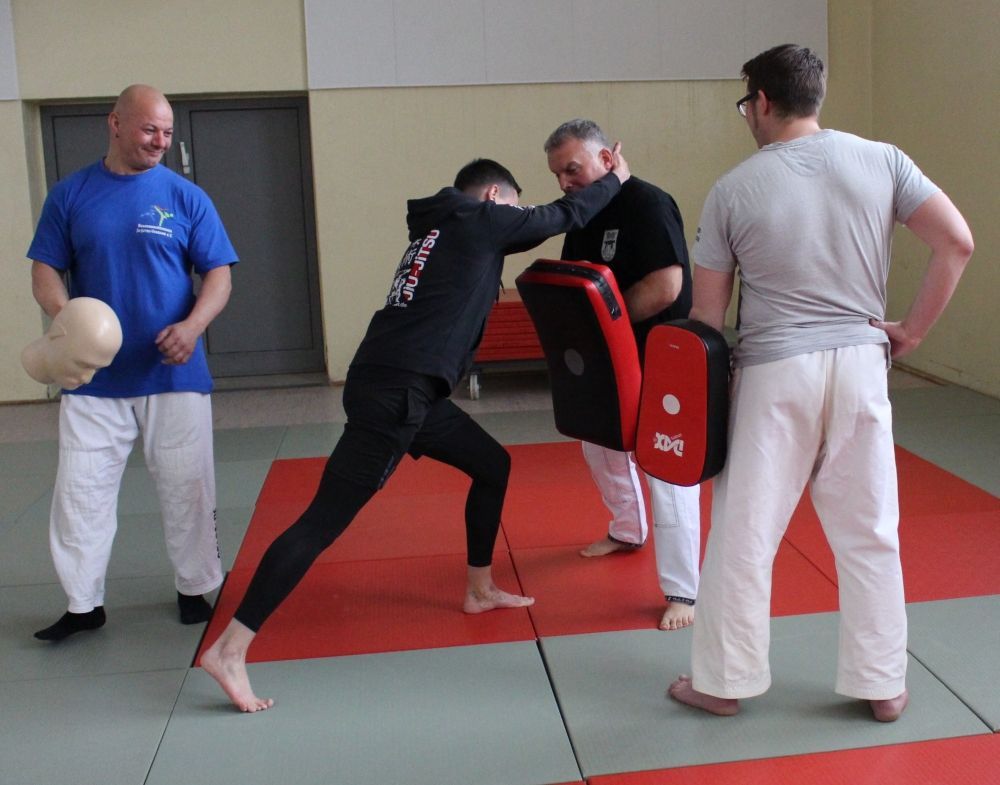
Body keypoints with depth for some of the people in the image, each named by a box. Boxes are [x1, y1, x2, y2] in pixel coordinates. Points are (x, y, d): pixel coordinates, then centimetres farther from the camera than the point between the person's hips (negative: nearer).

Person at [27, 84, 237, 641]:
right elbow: (45, 270, 3)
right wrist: (63, 315, -19)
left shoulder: (186, 196, 0)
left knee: (187, 489, 7)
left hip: (174, 373, -1)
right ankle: (84, 604, 20)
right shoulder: (71, 194, 3)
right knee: (81, 492, 5)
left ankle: (196, 590, 26)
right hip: (93, 378, 1)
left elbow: (219, 275, -2)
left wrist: (194, 325, -21)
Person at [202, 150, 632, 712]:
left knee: (493, 465, 21)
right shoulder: (479, 220, 1)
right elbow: (564, 216, 9)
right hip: (394, 393, -10)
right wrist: (616, 180, 25)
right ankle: (230, 649, -9)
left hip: (410, 389, 10)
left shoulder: (443, 227, 23)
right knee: (326, 519, -11)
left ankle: (480, 589, 35)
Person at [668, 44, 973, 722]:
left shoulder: (734, 189, -3)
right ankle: (882, 686, 23)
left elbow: (706, 312, 0)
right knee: (870, 534, 12)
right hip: (860, 362, 2)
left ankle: (724, 682, 21)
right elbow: (958, 243, -3)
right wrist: (913, 330, 5)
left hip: (774, 371, -2)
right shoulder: (881, 161, 1)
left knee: (744, 533, 9)